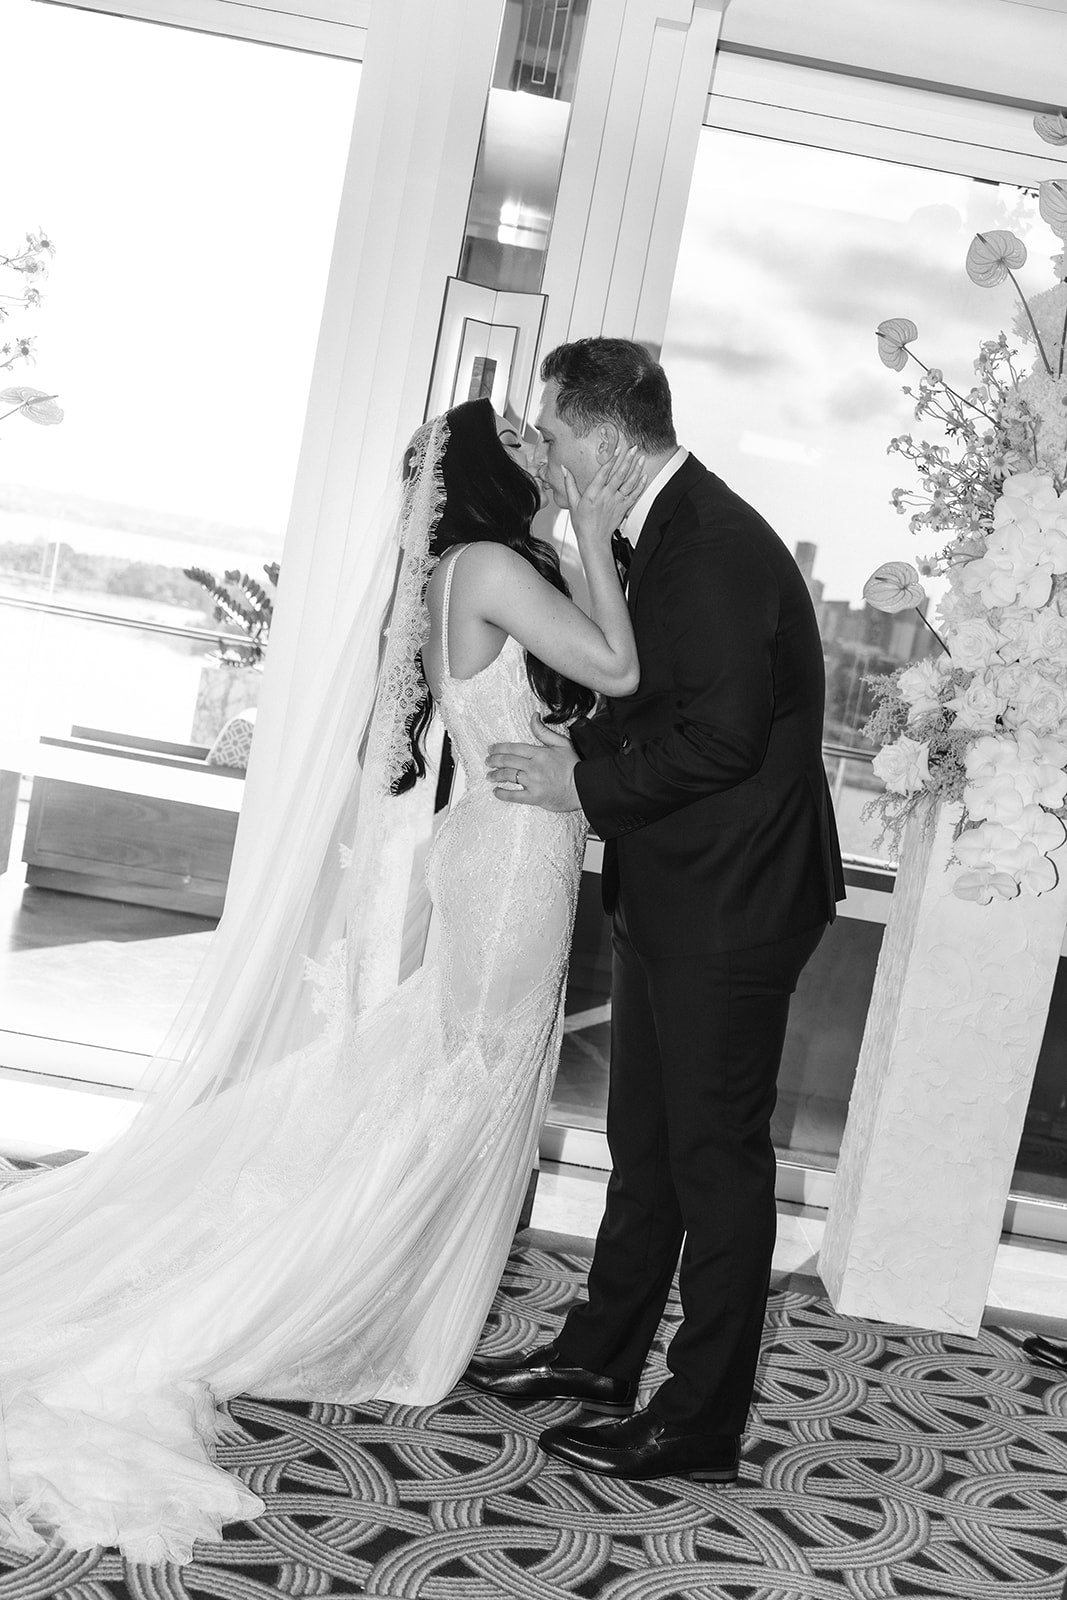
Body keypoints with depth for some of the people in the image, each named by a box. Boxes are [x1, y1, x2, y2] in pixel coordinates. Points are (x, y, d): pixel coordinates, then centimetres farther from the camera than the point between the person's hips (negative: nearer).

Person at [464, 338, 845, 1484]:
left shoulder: (715, 545, -20)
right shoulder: (669, 533, 11)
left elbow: (719, 736, -25)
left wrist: (584, 781, -15)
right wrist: (567, 751, 2)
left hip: (730, 907, -10)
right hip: (672, 897, 10)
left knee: (716, 1157, 2)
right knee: (646, 1141, 20)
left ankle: (701, 1426, 15)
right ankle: (603, 1353, 36)